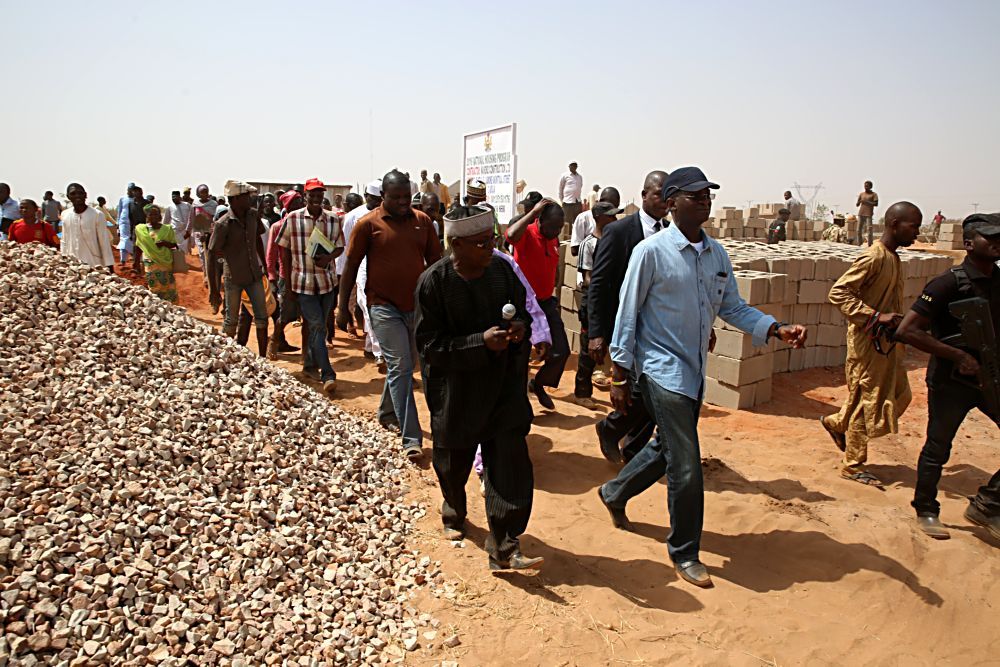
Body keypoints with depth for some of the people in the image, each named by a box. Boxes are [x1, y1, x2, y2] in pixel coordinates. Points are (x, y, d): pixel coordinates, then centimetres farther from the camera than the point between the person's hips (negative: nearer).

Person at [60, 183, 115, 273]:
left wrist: (110, 267, -8)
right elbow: (64, 242, 13)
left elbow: (104, 243, -6)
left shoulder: (96, 215, -8)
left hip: (94, 265, -4)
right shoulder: (65, 215, 4)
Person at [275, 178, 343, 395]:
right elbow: (284, 251, 2)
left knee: (319, 326, 15)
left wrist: (329, 257, -13)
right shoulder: (292, 219, -3)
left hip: (328, 281, 3)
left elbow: (340, 246, 11)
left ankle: (311, 363, 37)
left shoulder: (334, 220, 2)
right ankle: (328, 375, -8)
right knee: (317, 326, -8)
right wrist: (288, 283, 0)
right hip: (303, 282, -3)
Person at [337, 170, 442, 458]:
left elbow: (435, 261, 11)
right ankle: (411, 437, -6)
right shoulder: (368, 224, -4)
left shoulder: (422, 220, 5)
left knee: (406, 366, 16)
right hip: (385, 306, -4)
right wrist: (342, 308, 0)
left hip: (418, 305, 5)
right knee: (400, 367, -9)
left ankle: (387, 413, 39)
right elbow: (351, 267, 0)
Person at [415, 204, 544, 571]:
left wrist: (521, 325, -11)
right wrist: (481, 342, -27)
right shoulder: (433, 282, -16)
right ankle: (454, 515, 50)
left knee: (511, 465, -4)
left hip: (503, 387, 3)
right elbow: (430, 345, -16)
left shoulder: (502, 269, -3)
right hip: (456, 392, -2)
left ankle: (504, 550, 7)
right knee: (453, 464, 19)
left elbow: (521, 310, 13)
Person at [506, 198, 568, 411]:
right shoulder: (527, 234, -16)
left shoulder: (554, 239, 6)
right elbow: (511, 235, -41)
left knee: (561, 351, 6)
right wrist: (533, 212, -31)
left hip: (547, 303, 7)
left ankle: (539, 384, 30)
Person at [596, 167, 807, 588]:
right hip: (662, 370, -7)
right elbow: (627, 315, -10)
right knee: (686, 467, -5)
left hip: (695, 371, 7)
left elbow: (733, 307, 10)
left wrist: (777, 330, -7)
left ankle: (614, 493, 46)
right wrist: (619, 377, -10)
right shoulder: (651, 252, -13)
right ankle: (684, 553, 16)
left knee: (668, 448, 21)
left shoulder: (717, 254, 6)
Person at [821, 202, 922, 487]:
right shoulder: (873, 258, -18)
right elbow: (838, 292, -25)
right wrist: (876, 317, -27)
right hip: (868, 343, -9)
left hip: (886, 342, 9)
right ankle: (853, 466, 14)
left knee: (898, 395, 17)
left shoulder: (893, 258, 11)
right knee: (865, 401, 0)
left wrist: (898, 324, 14)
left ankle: (837, 423, 31)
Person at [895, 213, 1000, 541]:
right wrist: (958, 355, -23)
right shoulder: (950, 283, -17)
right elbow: (906, 331, -23)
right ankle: (926, 510, 26)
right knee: (937, 448, 7)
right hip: (951, 380, -6)